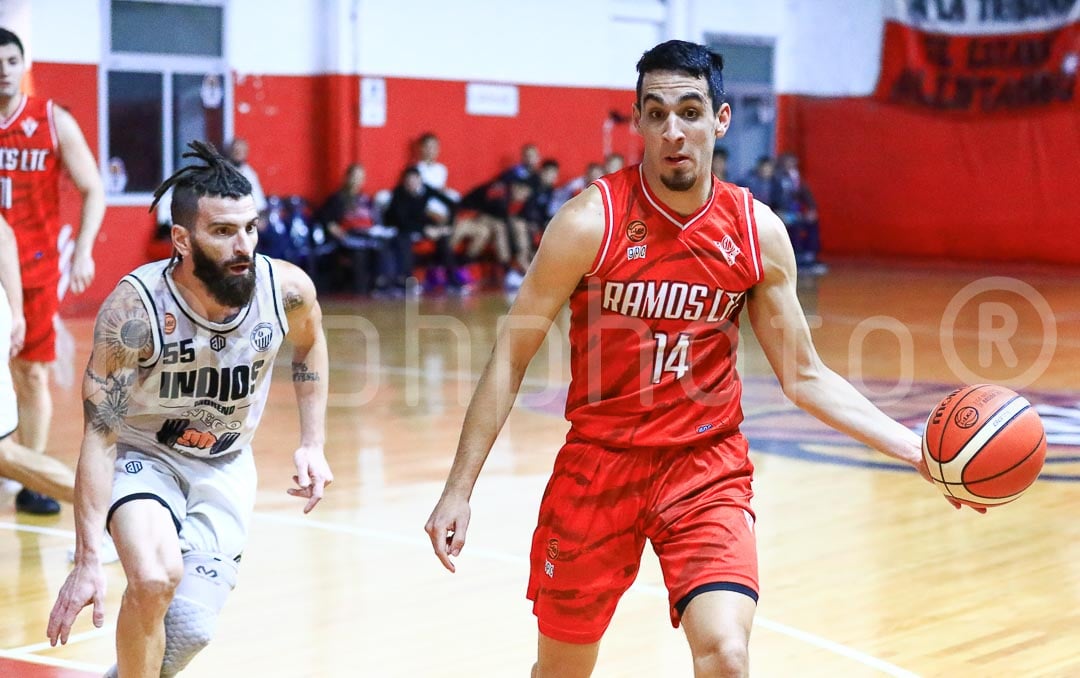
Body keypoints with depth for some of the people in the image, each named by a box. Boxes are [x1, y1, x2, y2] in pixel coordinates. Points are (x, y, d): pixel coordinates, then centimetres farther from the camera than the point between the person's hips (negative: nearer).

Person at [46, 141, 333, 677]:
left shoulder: (287, 289, -21)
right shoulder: (136, 307, -31)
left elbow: (309, 344, 6)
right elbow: (101, 434, -27)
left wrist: (312, 445, 0)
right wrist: (86, 562, -29)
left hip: (224, 464, 3)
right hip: (142, 455, -3)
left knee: (192, 630, -5)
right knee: (156, 578, -31)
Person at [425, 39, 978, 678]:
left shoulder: (758, 230, -5)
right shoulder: (591, 220, -14)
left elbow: (805, 376, 3)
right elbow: (511, 357, -8)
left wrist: (918, 451, -7)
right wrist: (459, 489, -11)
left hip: (707, 465, 1)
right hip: (599, 463, -1)